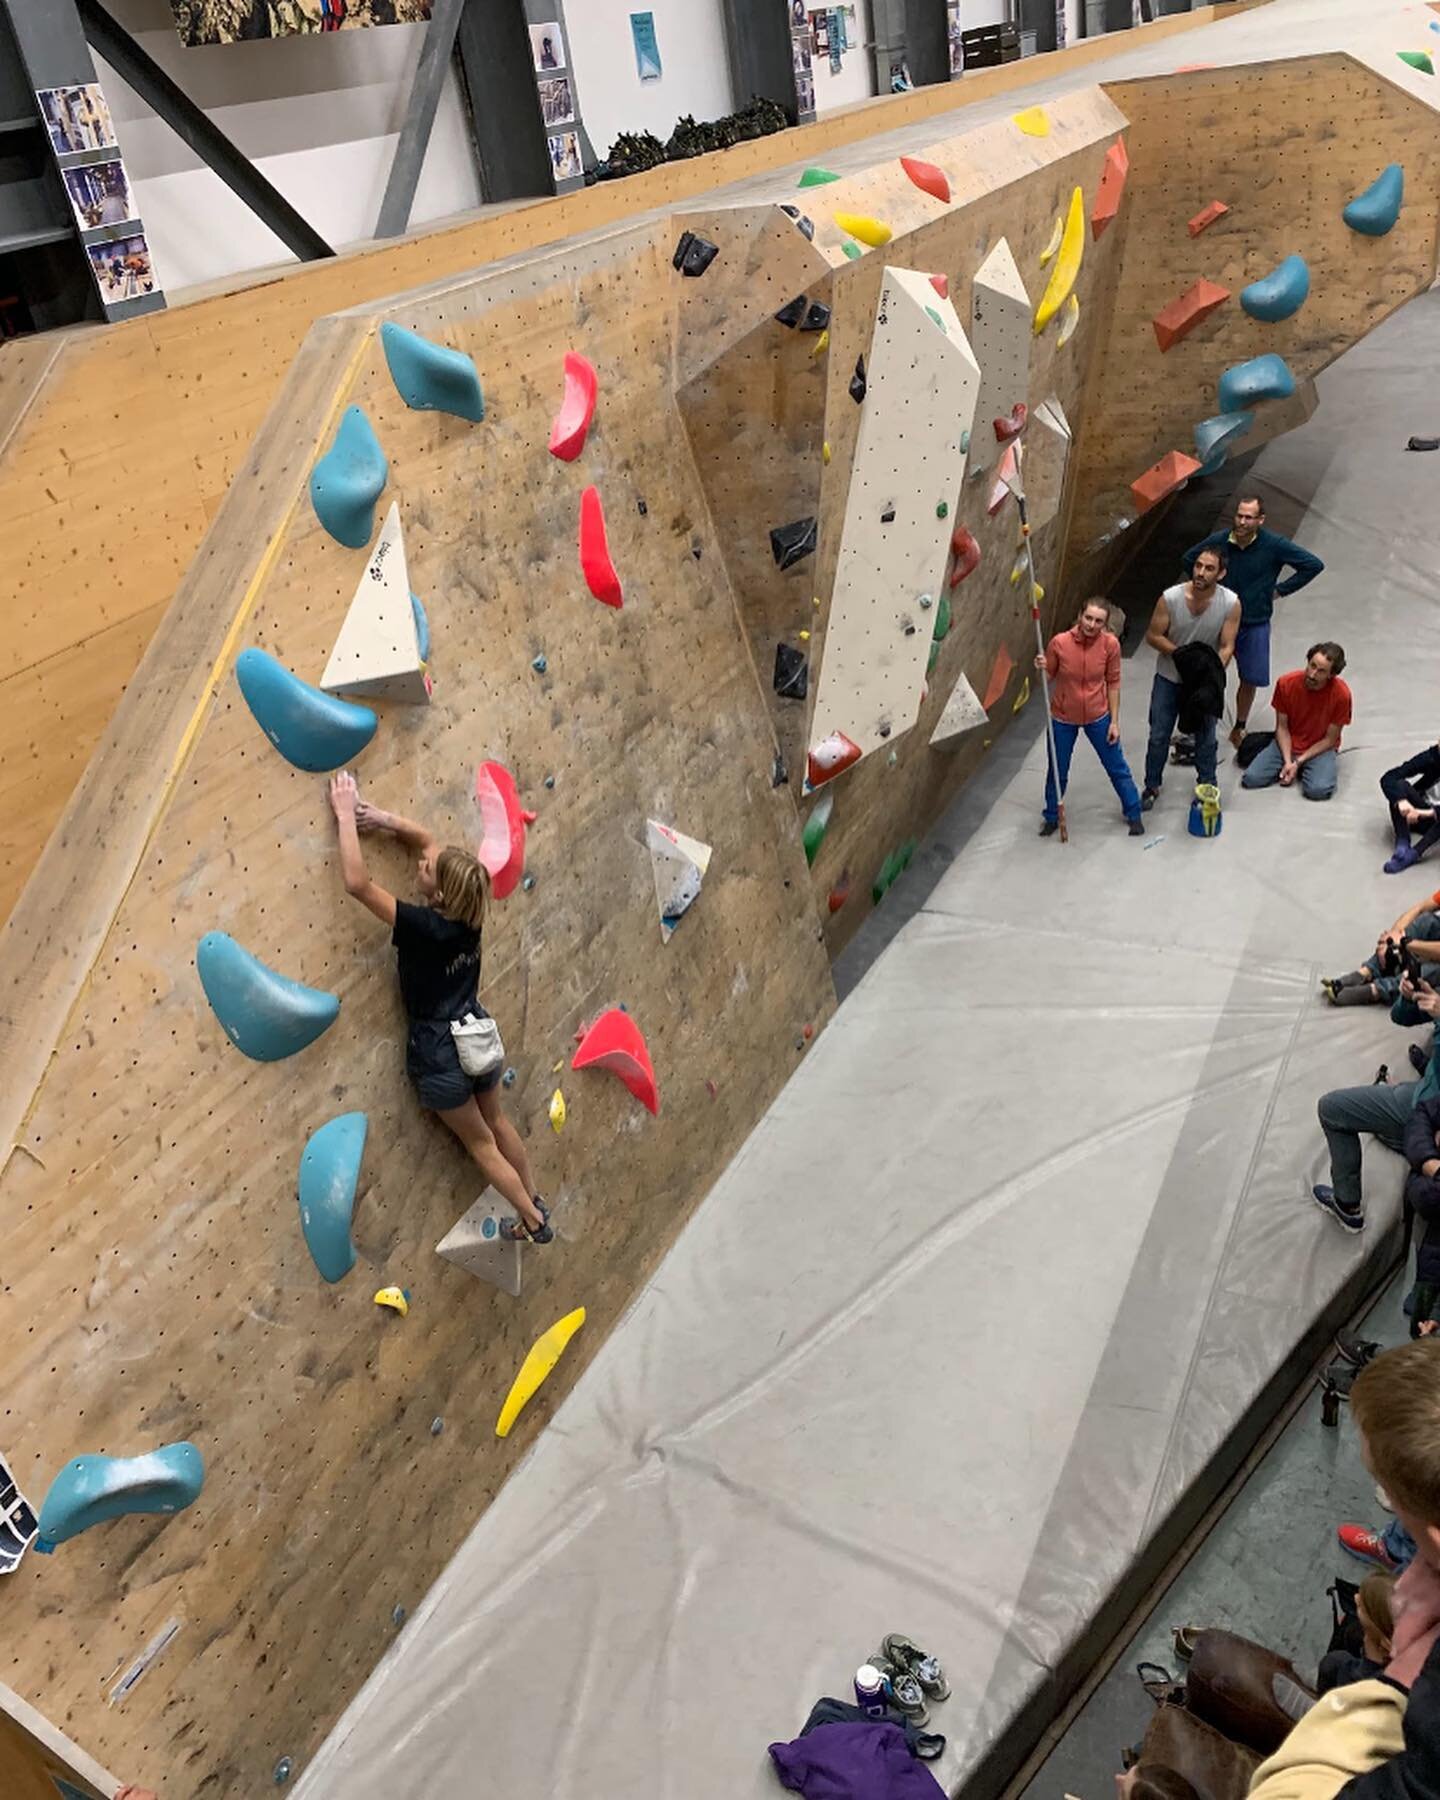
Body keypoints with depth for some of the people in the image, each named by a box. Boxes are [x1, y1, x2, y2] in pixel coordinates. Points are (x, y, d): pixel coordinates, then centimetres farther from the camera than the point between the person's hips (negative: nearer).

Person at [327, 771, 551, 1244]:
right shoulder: (468, 913, -11)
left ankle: (534, 1223, 27)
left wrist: (346, 816, -27)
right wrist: (383, 819, -13)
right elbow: (427, 838, 0)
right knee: (497, 1123, 29)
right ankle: (536, 1200, 44)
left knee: (481, 1143, 15)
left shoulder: (421, 927, -29)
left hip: (438, 1051, -6)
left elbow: (357, 883, -34)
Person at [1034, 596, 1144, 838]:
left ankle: (1133, 814, 36)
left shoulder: (1110, 644, -17)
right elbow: (1049, 678, -5)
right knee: (1057, 771, 16)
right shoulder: (1059, 642, -21)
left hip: (1098, 717, 1)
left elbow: (1113, 682, -5)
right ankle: (1052, 817, 39)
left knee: (1117, 767, 15)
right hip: (1063, 718, 0)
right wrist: (1042, 669, -28)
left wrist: (1114, 721, -4)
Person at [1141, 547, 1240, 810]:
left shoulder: (1230, 604, -20)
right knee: (1158, 736, 9)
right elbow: (1153, 636, -11)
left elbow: (1226, 648, -16)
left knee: (1206, 737, 14)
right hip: (1169, 677, 0)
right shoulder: (1170, 598, -22)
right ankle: (1152, 786, 28)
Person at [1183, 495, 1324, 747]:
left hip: (1255, 625, 0)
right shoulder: (1219, 541, -10)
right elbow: (1188, 559, 10)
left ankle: (1239, 729, 31)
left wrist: (1280, 589, -6)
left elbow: (1314, 565, -7)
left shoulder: (1274, 545, -14)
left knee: (1250, 681, 11)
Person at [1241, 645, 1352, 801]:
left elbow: (1330, 739, -11)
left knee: (1318, 790, -31)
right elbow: (1282, 727, -5)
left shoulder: (1341, 694, -20)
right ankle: (1287, 768, 9)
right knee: (1250, 779, -19)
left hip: (1320, 748, -2)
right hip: (1287, 745, 2)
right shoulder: (1286, 683, -15)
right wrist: (1288, 761, -17)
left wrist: (1298, 762, -17)